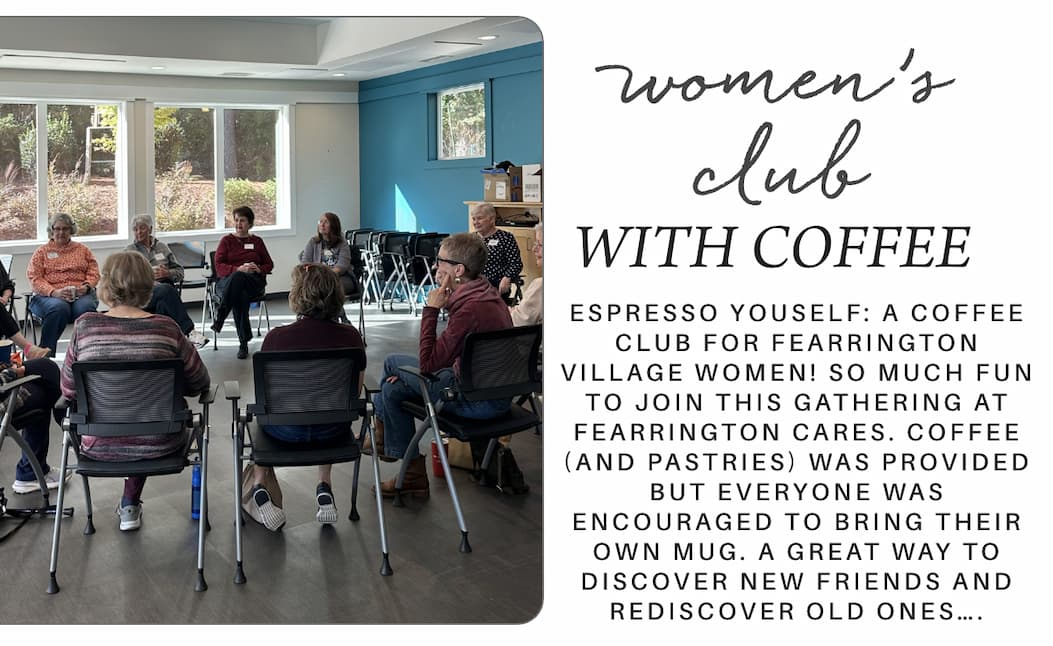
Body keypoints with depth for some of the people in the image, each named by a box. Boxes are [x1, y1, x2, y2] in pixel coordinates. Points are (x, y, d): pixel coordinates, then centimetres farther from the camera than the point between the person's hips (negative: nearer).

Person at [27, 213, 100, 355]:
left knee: (85, 307, -36)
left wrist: (86, 286, -8)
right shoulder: (41, 252, 17)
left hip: (80, 294, 1)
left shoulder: (82, 250, 24)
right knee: (59, 308, -38)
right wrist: (54, 292, -14)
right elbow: (35, 278, 4)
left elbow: (93, 272, 15)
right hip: (49, 295, -1)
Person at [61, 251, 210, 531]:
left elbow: (69, 390, -5)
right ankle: (130, 504, 36)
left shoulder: (84, 327, -13)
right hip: (159, 445, -1)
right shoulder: (166, 329, -14)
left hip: (100, 446, 1)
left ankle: (129, 507, 41)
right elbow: (199, 383, -4)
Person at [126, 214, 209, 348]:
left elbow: (180, 272, 19)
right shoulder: (129, 251, 17)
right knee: (167, 290, -36)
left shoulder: (161, 247, 23)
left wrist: (167, 273, -3)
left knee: (163, 303, -36)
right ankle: (189, 331, -43)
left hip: (166, 290, 3)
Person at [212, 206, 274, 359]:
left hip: (254, 282, 1)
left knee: (238, 278, -40)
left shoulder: (257, 241, 20)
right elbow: (219, 266, 2)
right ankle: (243, 342, -39)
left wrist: (259, 269, -7)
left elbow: (269, 264, 19)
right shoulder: (226, 240, 15)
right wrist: (238, 269, -17)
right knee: (241, 294, -41)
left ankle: (220, 318, -36)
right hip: (228, 280, -1)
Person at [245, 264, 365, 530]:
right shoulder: (351, 337, -13)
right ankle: (325, 489, 32)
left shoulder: (276, 337, -18)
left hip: (285, 430, -1)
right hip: (332, 431, 1)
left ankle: (259, 485, 28)